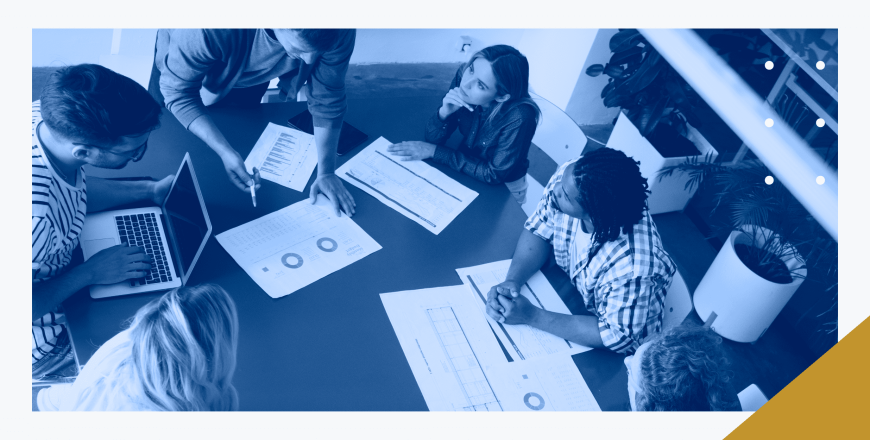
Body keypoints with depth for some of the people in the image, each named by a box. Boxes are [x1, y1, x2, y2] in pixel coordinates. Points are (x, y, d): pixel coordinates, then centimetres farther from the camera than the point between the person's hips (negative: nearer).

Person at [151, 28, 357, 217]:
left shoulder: (339, 31, -39)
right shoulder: (210, 31, -49)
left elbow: (327, 97, -25)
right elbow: (177, 91, -37)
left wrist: (326, 172, -30)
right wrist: (225, 152, -48)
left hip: (250, 74, 2)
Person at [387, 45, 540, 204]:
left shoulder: (519, 118, -32)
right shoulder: (463, 75, -19)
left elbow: (494, 175, -23)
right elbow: (433, 137, -11)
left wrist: (433, 151, -23)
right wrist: (444, 112, -32)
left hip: (502, 189, -3)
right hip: (467, 172, 3)